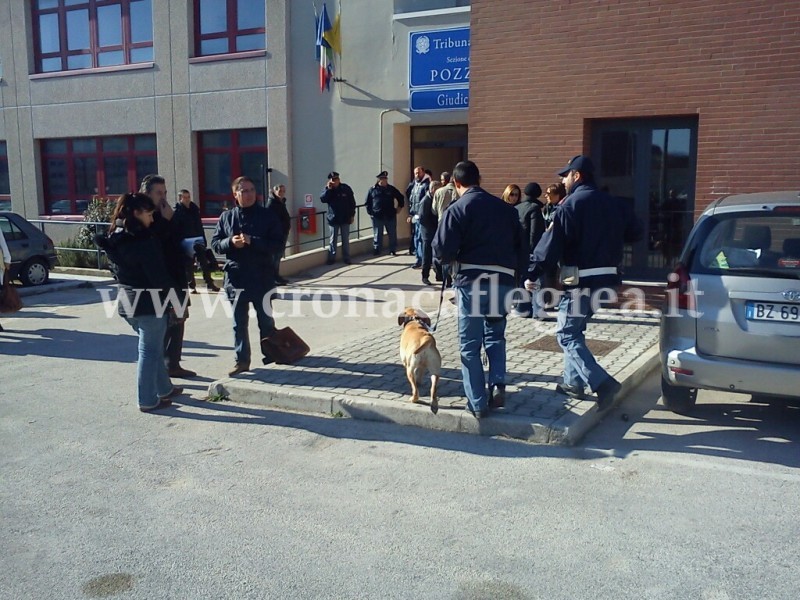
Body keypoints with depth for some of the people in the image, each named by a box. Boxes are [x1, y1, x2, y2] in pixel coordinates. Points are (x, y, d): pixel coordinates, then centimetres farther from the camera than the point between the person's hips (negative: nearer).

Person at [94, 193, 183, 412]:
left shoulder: (115, 238, 6)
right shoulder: (143, 240, -20)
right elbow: (159, 274, -18)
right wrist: (175, 298, -9)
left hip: (127, 301, 9)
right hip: (149, 302, -9)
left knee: (152, 347, 21)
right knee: (150, 350, 1)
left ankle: (164, 389, 32)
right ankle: (148, 401, 8)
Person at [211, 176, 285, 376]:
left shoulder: (268, 215, -3)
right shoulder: (226, 217, 4)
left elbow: (278, 245, -9)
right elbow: (215, 243, 5)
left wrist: (252, 241, -21)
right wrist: (230, 242, -16)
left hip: (263, 277, -2)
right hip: (236, 277, 2)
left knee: (266, 320, 11)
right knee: (239, 322, 9)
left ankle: (270, 356, 26)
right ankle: (242, 359, 19)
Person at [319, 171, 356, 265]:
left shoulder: (346, 188, -3)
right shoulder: (327, 190, -1)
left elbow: (352, 202, 2)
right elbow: (322, 199, -17)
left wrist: (352, 215, 0)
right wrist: (328, 189, -23)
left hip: (345, 219, 0)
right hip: (333, 219, 0)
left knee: (345, 240, 8)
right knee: (333, 240, 7)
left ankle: (346, 258, 15)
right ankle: (331, 258, 14)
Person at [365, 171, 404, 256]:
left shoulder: (391, 189, 7)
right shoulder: (372, 189, 2)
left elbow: (400, 197, 19)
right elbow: (367, 202, 7)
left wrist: (399, 207, 10)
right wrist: (370, 212, -1)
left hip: (390, 216, 2)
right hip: (377, 216, -2)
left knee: (392, 234, 7)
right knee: (377, 235, 4)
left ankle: (393, 250, 17)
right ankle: (376, 250, 13)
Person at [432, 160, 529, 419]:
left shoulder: (457, 209, -5)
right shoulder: (505, 208, 11)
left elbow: (442, 251, -11)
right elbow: (522, 248, 13)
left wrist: (453, 255, 11)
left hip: (472, 281, -4)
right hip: (503, 281, 4)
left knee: (470, 344, 6)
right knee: (495, 336, 22)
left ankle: (478, 403, 6)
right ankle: (498, 384, 4)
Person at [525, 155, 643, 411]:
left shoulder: (571, 205, -12)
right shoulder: (614, 204, 10)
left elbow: (551, 243, -17)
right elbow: (635, 232, 19)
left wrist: (532, 274, -12)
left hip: (580, 281, -8)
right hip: (606, 278, 8)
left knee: (567, 335, -2)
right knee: (575, 330, 20)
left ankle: (602, 383, -15)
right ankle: (573, 382, 24)